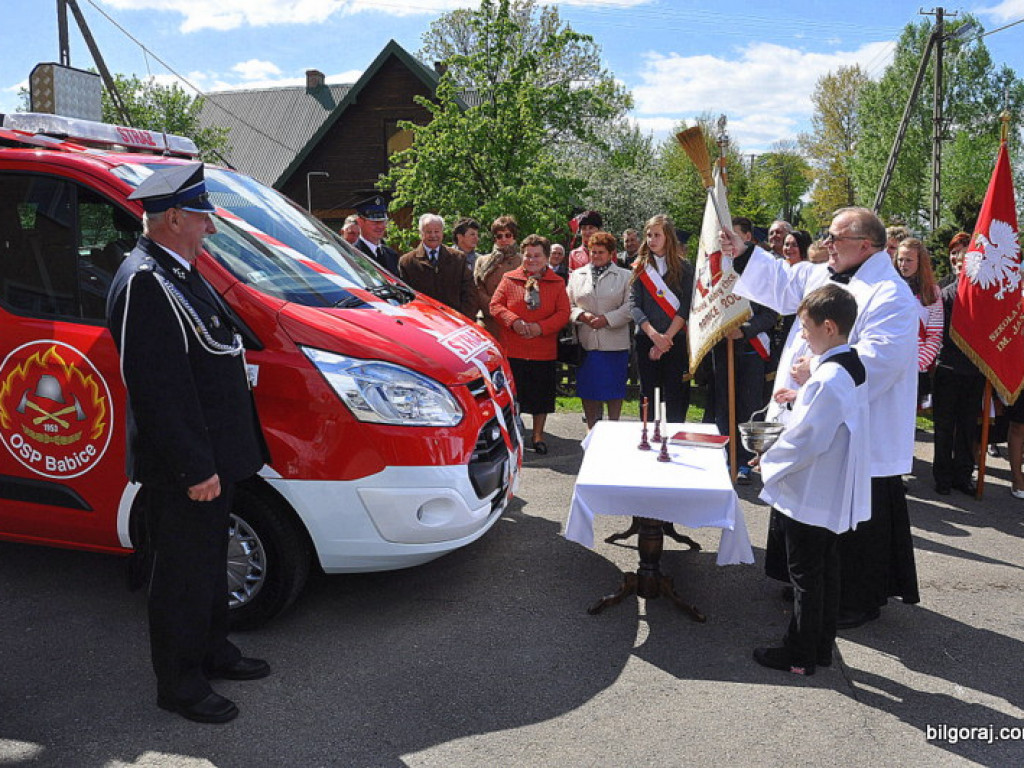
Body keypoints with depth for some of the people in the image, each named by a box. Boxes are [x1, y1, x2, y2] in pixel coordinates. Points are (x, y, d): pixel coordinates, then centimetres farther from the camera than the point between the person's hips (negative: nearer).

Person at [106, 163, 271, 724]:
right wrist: (194, 468, -24)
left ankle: (212, 651, 39)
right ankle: (179, 684, 21)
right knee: (182, 574, 4)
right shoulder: (145, 283, -20)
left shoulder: (180, 273, 13)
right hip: (182, 469, -10)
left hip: (212, 458, 10)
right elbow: (157, 388, -25)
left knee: (209, 561, 22)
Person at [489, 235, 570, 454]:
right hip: (512, 351, -1)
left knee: (541, 394, 8)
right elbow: (495, 305, 1)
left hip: (544, 352, 1)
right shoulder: (509, 279, 5)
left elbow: (563, 313, 0)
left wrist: (541, 327, -15)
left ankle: (538, 435, 23)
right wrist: (513, 321, -16)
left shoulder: (557, 283, 6)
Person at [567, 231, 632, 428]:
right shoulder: (577, 275, 14)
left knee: (614, 388, 3)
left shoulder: (625, 276, 5)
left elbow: (630, 307, -4)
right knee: (587, 389, 6)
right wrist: (582, 315, -10)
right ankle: (592, 430, 20)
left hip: (614, 343, -2)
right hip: (585, 343, 2)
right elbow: (569, 305, 9)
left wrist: (607, 319, -14)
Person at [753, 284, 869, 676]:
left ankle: (799, 656, 18)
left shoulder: (828, 379, -26)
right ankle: (821, 648, 32)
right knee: (826, 570, 19)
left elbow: (805, 441, -24)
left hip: (810, 495, -9)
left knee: (806, 577, 4)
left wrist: (769, 462, -10)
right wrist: (802, 399, 6)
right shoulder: (853, 367, 5)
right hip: (834, 496, 10)